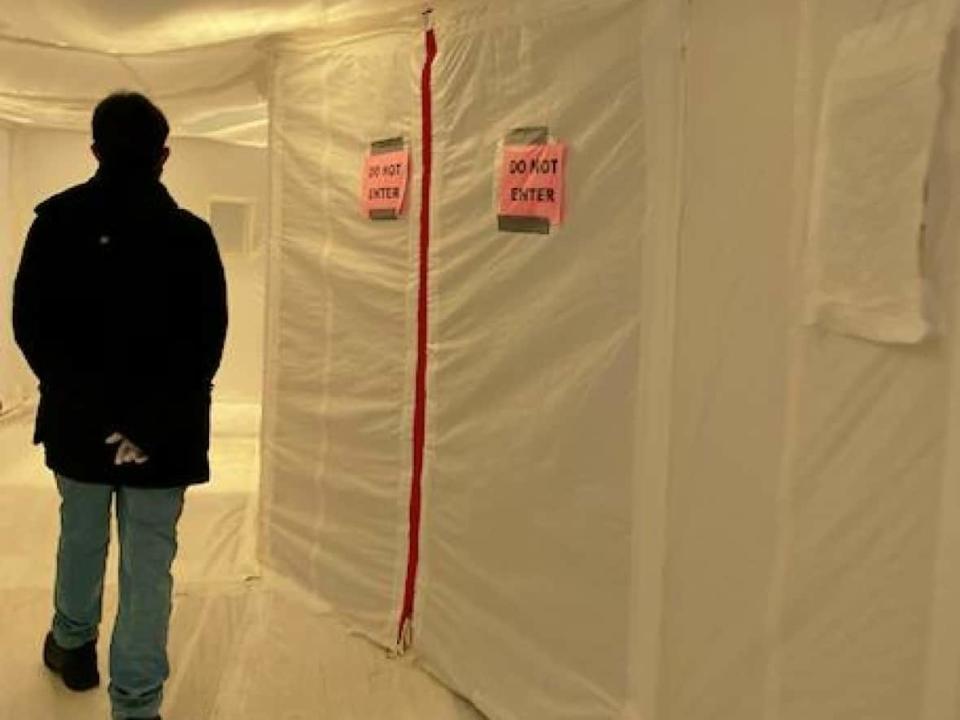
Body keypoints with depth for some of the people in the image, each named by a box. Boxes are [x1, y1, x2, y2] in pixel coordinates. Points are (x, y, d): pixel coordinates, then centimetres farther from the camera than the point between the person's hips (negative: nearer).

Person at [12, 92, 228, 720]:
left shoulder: (55, 221, -4)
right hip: (165, 430, -2)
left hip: (79, 420, 3)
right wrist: (160, 417, -9)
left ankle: (73, 643, 46)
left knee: (81, 538, 24)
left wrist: (82, 400, 0)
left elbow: (30, 324, -4)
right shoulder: (192, 235, -9)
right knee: (149, 563, 6)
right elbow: (208, 341, -12)